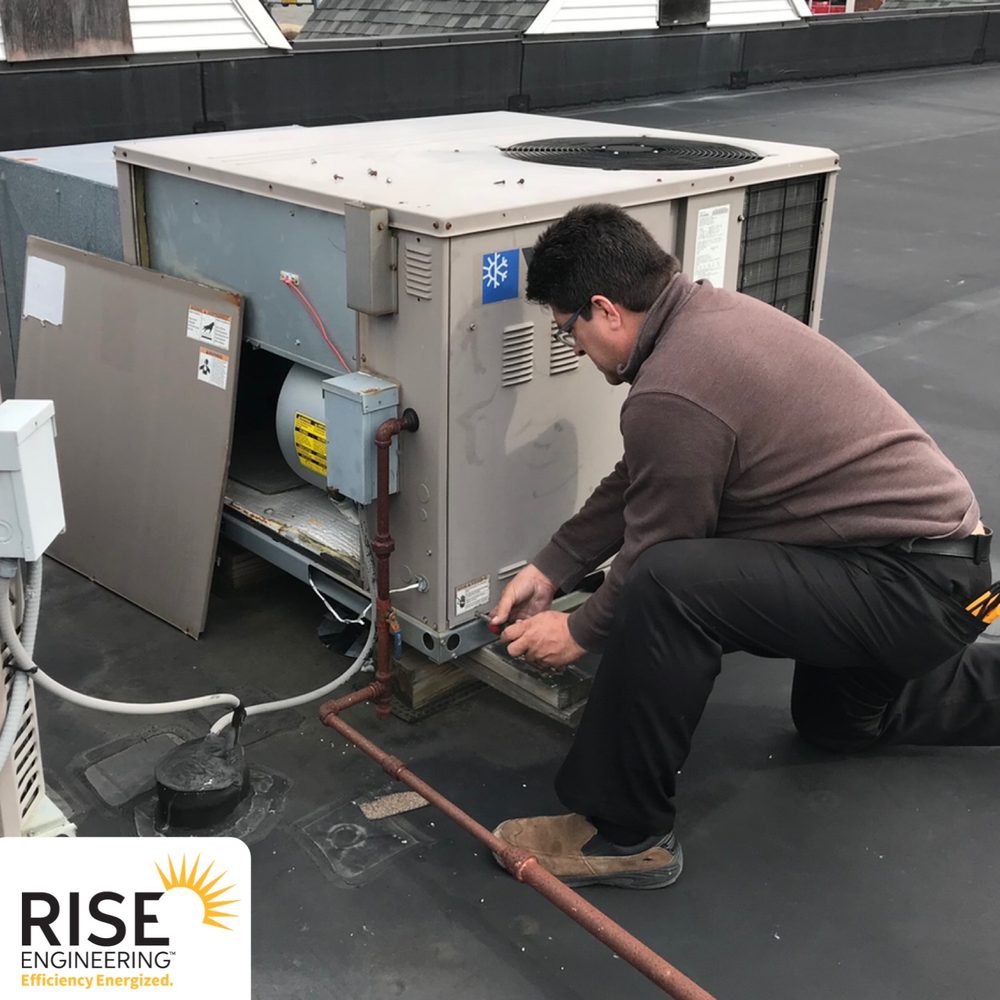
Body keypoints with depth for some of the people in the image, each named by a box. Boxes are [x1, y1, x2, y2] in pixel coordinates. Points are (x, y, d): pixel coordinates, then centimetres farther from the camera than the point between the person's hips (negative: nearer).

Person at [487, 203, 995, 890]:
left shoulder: (672, 394, -26)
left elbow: (655, 554, -14)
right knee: (834, 719, 34)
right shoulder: (709, 311, 5)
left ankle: (623, 833, -13)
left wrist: (579, 634, 3)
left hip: (914, 585, -10)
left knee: (666, 585, -28)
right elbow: (636, 483, 13)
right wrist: (549, 570, 14)